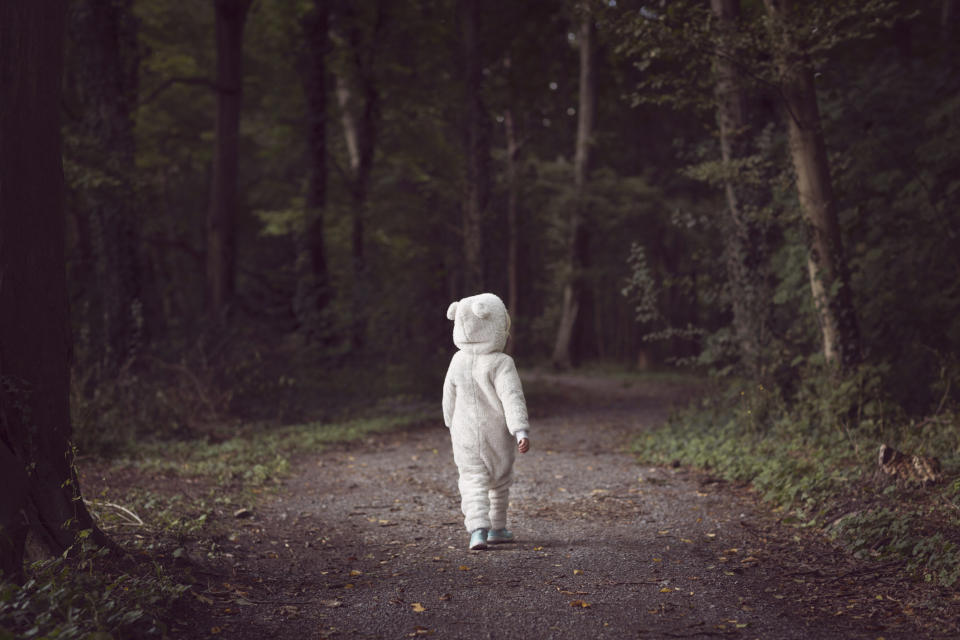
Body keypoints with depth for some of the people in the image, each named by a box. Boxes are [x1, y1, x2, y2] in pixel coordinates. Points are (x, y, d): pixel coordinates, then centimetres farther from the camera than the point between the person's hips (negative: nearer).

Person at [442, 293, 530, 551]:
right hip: (498, 434, -2)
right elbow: (512, 398, -22)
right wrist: (521, 431, -24)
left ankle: (478, 529, -20)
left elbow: (449, 399, 10)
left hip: (466, 435, 2)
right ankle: (496, 528, 29)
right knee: (500, 481, 17)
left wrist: (452, 426, 25)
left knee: (473, 482, -1)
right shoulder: (501, 364, -14)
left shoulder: (458, 362, 0)